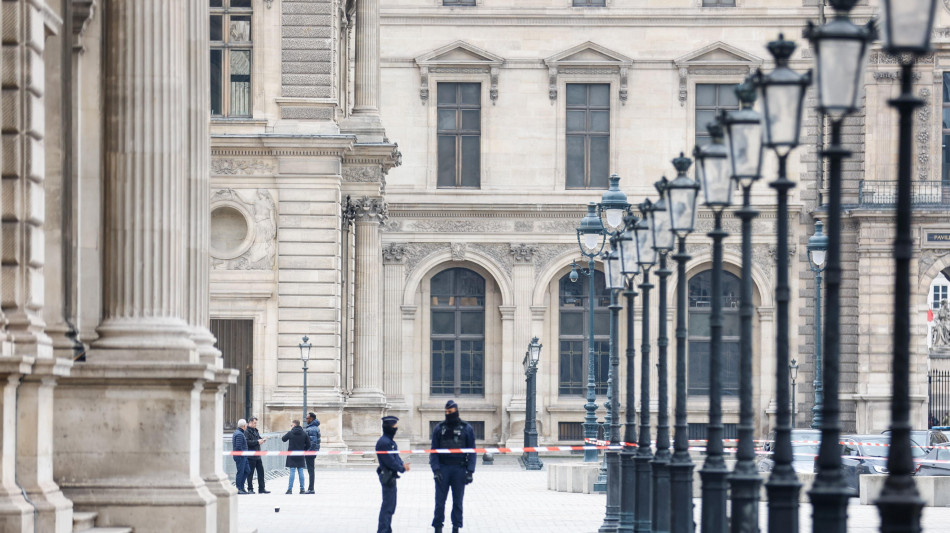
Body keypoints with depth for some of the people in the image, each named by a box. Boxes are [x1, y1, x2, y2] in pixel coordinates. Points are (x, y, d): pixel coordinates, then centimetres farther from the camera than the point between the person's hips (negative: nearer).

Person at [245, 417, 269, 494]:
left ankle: (261, 489, 15)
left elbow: (258, 438, 26)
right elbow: (247, 442, -22)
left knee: (261, 472, 9)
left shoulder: (255, 430, 16)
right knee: (250, 473, 0)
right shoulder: (246, 432, -12)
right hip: (251, 456, -9)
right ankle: (250, 489, 7)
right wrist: (257, 442, -20)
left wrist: (262, 439, 3)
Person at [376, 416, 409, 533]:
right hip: (387, 477, -11)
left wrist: (402, 465, -2)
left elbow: (396, 457, 18)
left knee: (390, 505, 16)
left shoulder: (390, 441, 15)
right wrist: (402, 468, -12)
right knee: (388, 506, -9)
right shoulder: (384, 442, -18)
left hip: (391, 476, 11)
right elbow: (390, 461, -21)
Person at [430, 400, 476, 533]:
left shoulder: (467, 429, 3)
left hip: (459, 469, 0)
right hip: (443, 468, 0)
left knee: (458, 501, 6)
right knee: (440, 500, -1)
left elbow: (472, 452, 3)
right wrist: (436, 469, -8)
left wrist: (470, 471, -5)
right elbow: (434, 451, 4)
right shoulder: (439, 429, 5)